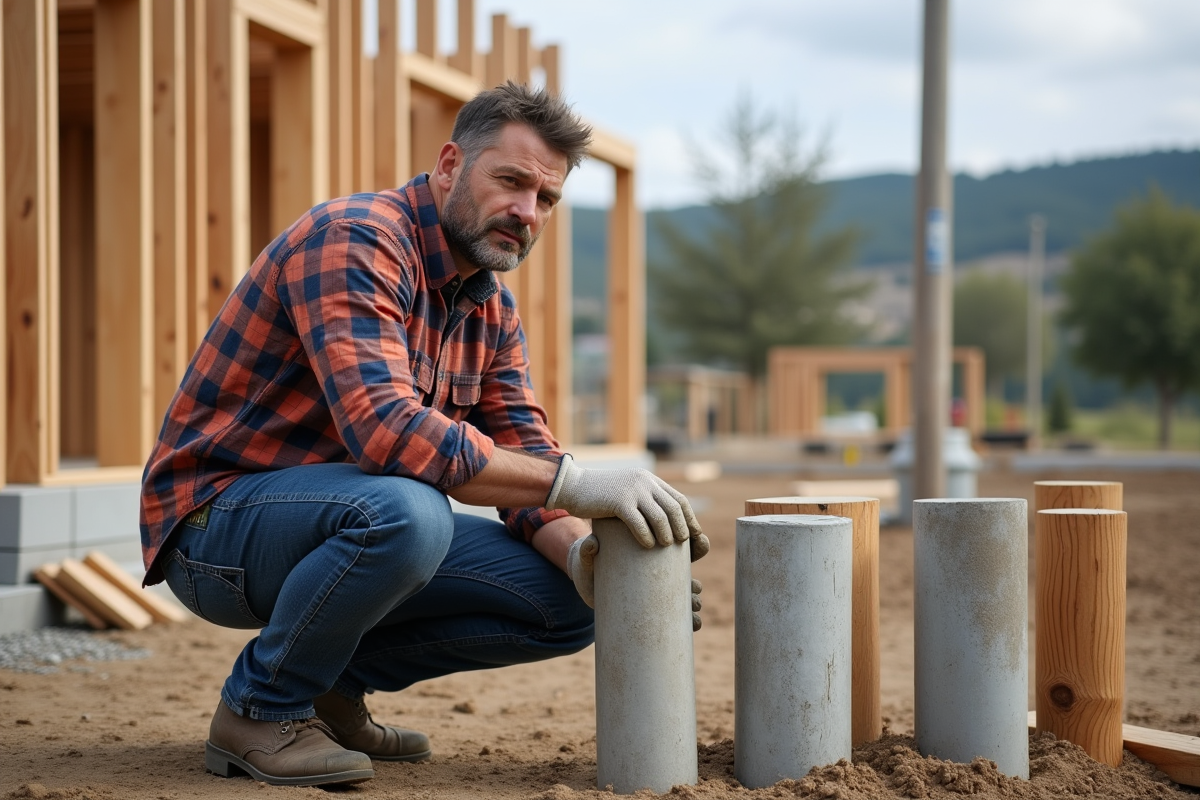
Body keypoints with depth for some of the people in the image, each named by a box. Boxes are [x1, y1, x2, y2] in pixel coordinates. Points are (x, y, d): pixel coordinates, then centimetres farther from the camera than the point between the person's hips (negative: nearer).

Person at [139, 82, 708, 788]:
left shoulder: (492, 309, 8)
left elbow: (524, 457, 3)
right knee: (405, 511, -38)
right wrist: (574, 482, -36)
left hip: (332, 522, 8)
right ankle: (261, 708, -13)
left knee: (567, 603, -4)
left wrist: (583, 554, -20)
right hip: (218, 522, -8)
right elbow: (387, 429, -35)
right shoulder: (353, 241, -21)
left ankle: (333, 681, 9)